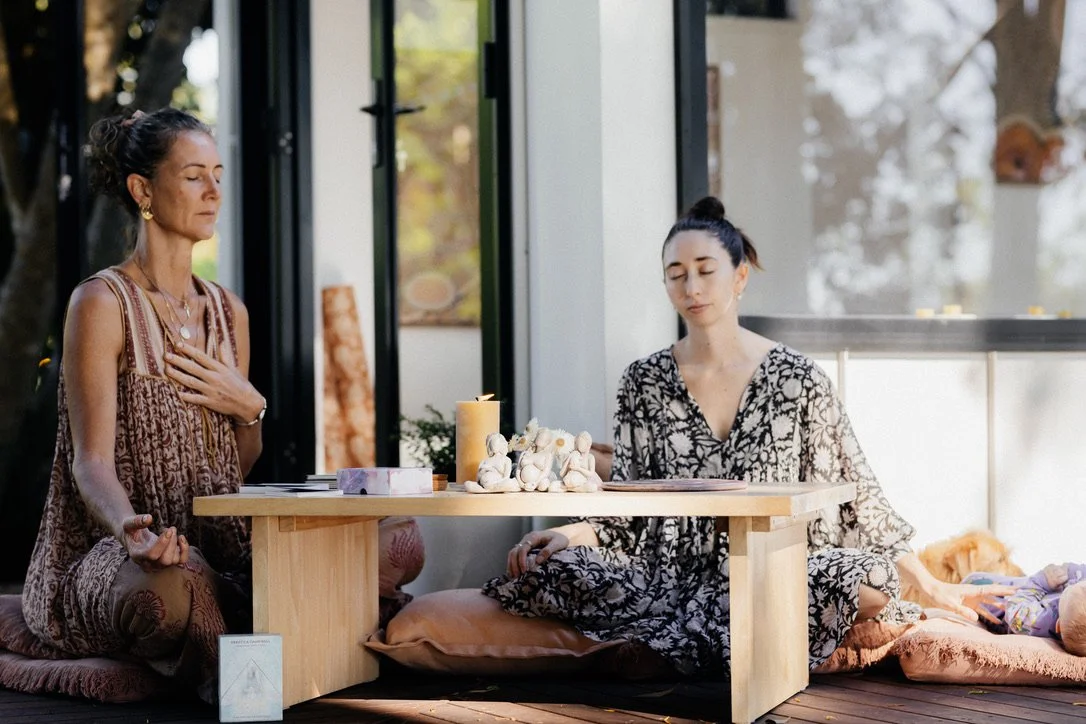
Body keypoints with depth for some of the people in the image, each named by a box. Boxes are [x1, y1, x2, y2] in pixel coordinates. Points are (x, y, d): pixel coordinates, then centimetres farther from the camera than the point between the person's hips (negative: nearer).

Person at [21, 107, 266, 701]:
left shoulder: (229, 313, 16)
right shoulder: (103, 303, -5)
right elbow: (92, 460, -14)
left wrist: (249, 407, 0)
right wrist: (129, 527, -36)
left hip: (218, 551, 7)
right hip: (108, 555, -6)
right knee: (173, 586, -44)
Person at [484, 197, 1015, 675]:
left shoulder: (797, 380, 2)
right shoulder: (645, 382, 7)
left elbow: (855, 497, 5)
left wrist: (932, 587, 2)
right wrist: (567, 534, -12)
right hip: (672, 578, 3)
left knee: (867, 578, -34)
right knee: (552, 569, -28)